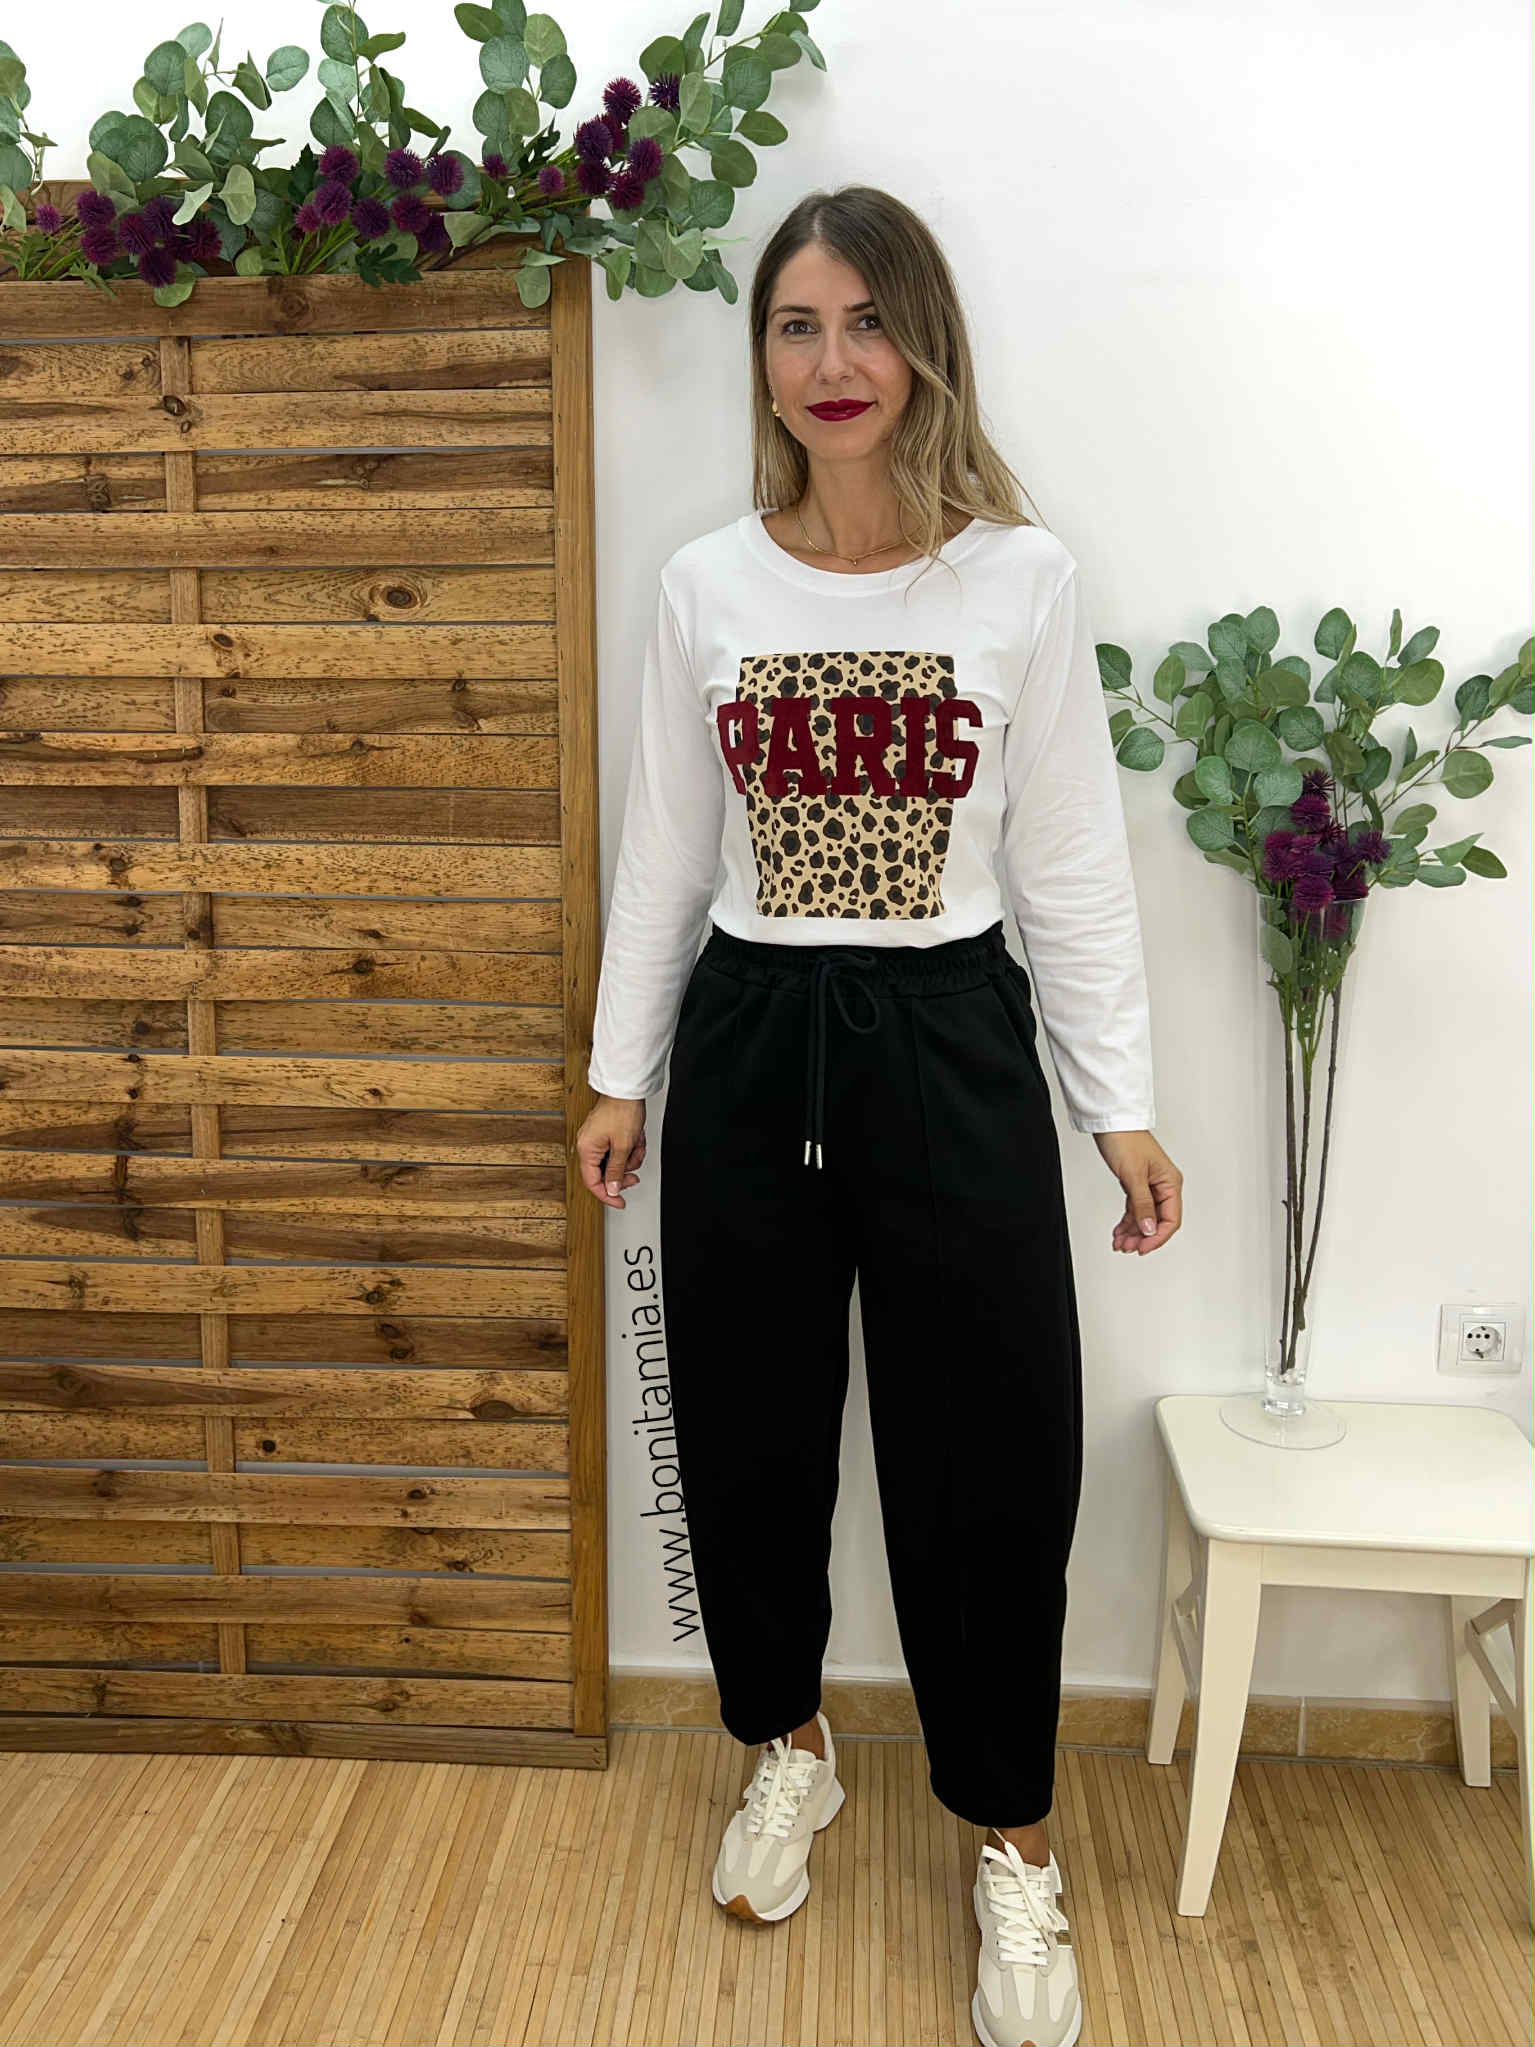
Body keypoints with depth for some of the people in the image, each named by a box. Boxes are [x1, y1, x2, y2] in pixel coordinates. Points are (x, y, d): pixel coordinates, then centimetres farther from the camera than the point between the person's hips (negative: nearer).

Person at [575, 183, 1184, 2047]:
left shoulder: (1021, 578, -2)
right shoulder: (706, 585, 3)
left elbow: (1070, 864, 0)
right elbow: (662, 857, 8)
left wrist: (1121, 1105, -1)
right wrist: (620, 1074, 8)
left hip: (951, 1045, -2)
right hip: (747, 1041, 2)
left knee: (988, 1456, 6)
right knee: (748, 1431, 14)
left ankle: (1011, 1845, 30)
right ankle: (787, 1753, 42)